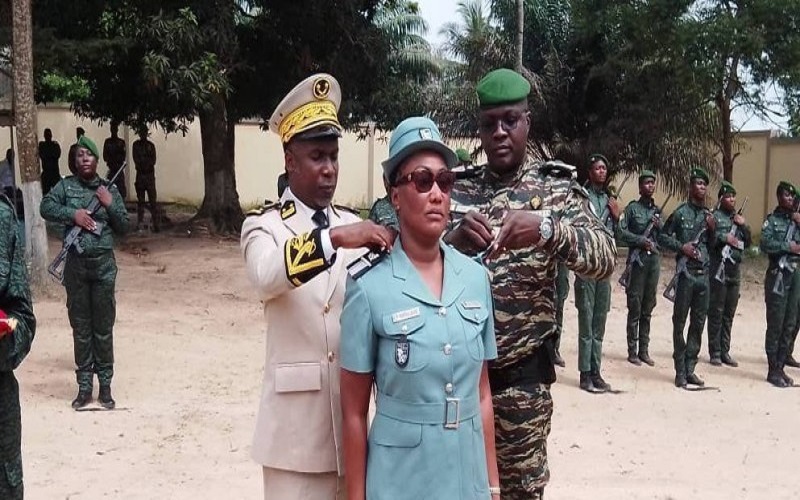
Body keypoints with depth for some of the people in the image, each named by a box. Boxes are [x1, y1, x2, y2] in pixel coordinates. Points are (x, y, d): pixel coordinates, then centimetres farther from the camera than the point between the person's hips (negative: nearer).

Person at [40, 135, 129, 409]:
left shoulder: (109, 189, 5)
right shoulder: (66, 185, 3)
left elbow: (123, 228, 5)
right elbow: (46, 207, -9)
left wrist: (110, 204, -8)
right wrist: (72, 214, -18)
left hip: (104, 264, 0)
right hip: (76, 263, 0)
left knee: (103, 327, 5)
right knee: (80, 327, 7)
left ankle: (105, 386, 14)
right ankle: (84, 386, 16)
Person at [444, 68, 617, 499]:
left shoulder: (556, 189, -2)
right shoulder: (455, 190, 3)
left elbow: (605, 258, -15)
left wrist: (545, 227, -33)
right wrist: (454, 242, -26)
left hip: (522, 374, -1)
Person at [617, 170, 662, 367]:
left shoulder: (657, 210, 16)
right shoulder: (632, 208, -1)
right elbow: (622, 232, -8)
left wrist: (659, 226, -3)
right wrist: (641, 240, -17)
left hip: (654, 260, 5)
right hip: (637, 260, -5)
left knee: (648, 308, 9)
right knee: (635, 308, -3)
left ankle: (644, 350, 15)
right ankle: (632, 351, 3)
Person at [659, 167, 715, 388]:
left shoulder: (709, 214, 13)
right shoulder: (681, 212, -3)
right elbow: (663, 237, 0)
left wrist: (713, 229, 1)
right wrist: (681, 247, -13)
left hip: (704, 274, 6)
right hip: (686, 272, -6)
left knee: (698, 322, 9)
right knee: (679, 322, 0)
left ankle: (690, 368, 18)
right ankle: (680, 371, 6)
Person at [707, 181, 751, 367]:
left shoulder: (738, 217, 16)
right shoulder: (714, 216, -3)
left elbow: (748, 243, 15)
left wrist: (744, 226, 1)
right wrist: (723, 238, -18)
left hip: (735, 270, 6)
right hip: (718, 268, -6)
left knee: (729, 313, 9)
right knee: (716, 311, -2)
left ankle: (725, 351, 16)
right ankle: (715, 352, 3)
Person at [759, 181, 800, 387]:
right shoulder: (772, 220, -2)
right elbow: (765, 244, -16)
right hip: (778, 275, -6)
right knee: (775, 324, -4)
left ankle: (780, 368, 16)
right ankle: (773, 371, 1)